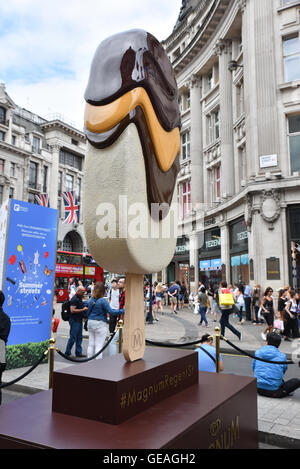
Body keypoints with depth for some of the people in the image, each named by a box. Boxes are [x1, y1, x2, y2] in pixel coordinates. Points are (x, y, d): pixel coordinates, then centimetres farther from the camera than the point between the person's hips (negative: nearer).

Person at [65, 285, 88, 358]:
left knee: (79, 337, 12)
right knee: (73, 337, -4)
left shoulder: (80, 298, 14)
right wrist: (83, 310, -21)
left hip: (79, 320, 10)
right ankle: (67, 353, 6)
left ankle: (78, 352, 19)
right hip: (74, 320, -10)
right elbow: (72, 310, -23)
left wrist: (85, 307, 10)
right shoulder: (74, 299, -16)